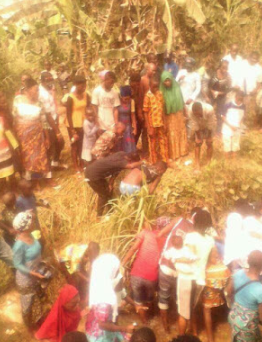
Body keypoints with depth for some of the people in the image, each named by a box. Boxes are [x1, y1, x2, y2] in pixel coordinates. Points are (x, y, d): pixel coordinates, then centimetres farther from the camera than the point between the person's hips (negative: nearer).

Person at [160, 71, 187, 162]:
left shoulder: (177, 88, -6)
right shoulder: (162, 92, -16)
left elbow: (181, 102, 2)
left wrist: (184, 115, 4)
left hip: (179, 115, 3)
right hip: (169, 117, -3)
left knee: (181, 133, 15)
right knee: (172, 136, 7)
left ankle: (182, 151, 32)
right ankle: (173, 154, 22)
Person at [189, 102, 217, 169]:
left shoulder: (209, 109, -42)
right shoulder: (191, 111, -37)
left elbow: (211, 124, -28)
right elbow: (194, 125, -26)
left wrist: (209, 137, -16)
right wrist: (198, 137, -17)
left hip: (209, 127, -1)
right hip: (198, 127, 1)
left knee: (209, 143, -1)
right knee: (198, 143, -3)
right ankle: (197, 165, 4)